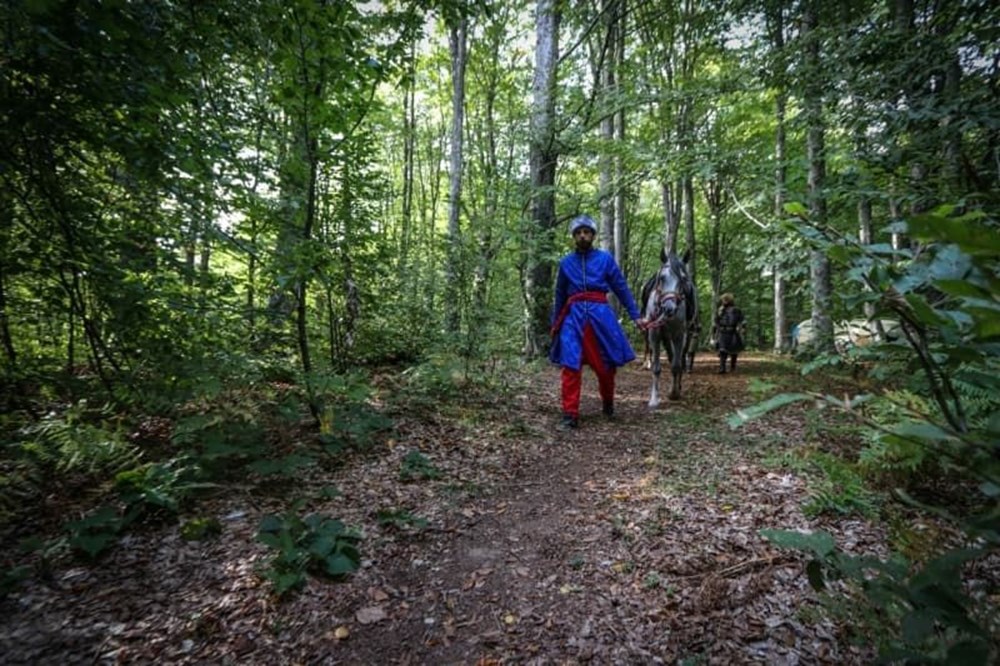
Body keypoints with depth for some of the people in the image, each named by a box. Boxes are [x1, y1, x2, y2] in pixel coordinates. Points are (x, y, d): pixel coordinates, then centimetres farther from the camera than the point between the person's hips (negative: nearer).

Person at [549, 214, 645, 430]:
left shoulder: (605, 258, 6)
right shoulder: (565, 262, 10)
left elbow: (621, 288, 8)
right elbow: (560, 295, 19)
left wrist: (635, 315, 4)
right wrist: (555, 324, 21)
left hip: (600, 314, 0)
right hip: (574, 316, 1)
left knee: (605, 365, 8)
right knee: (570, 366, -7)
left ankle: (608, 404, 34)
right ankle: (570, 415, -1)